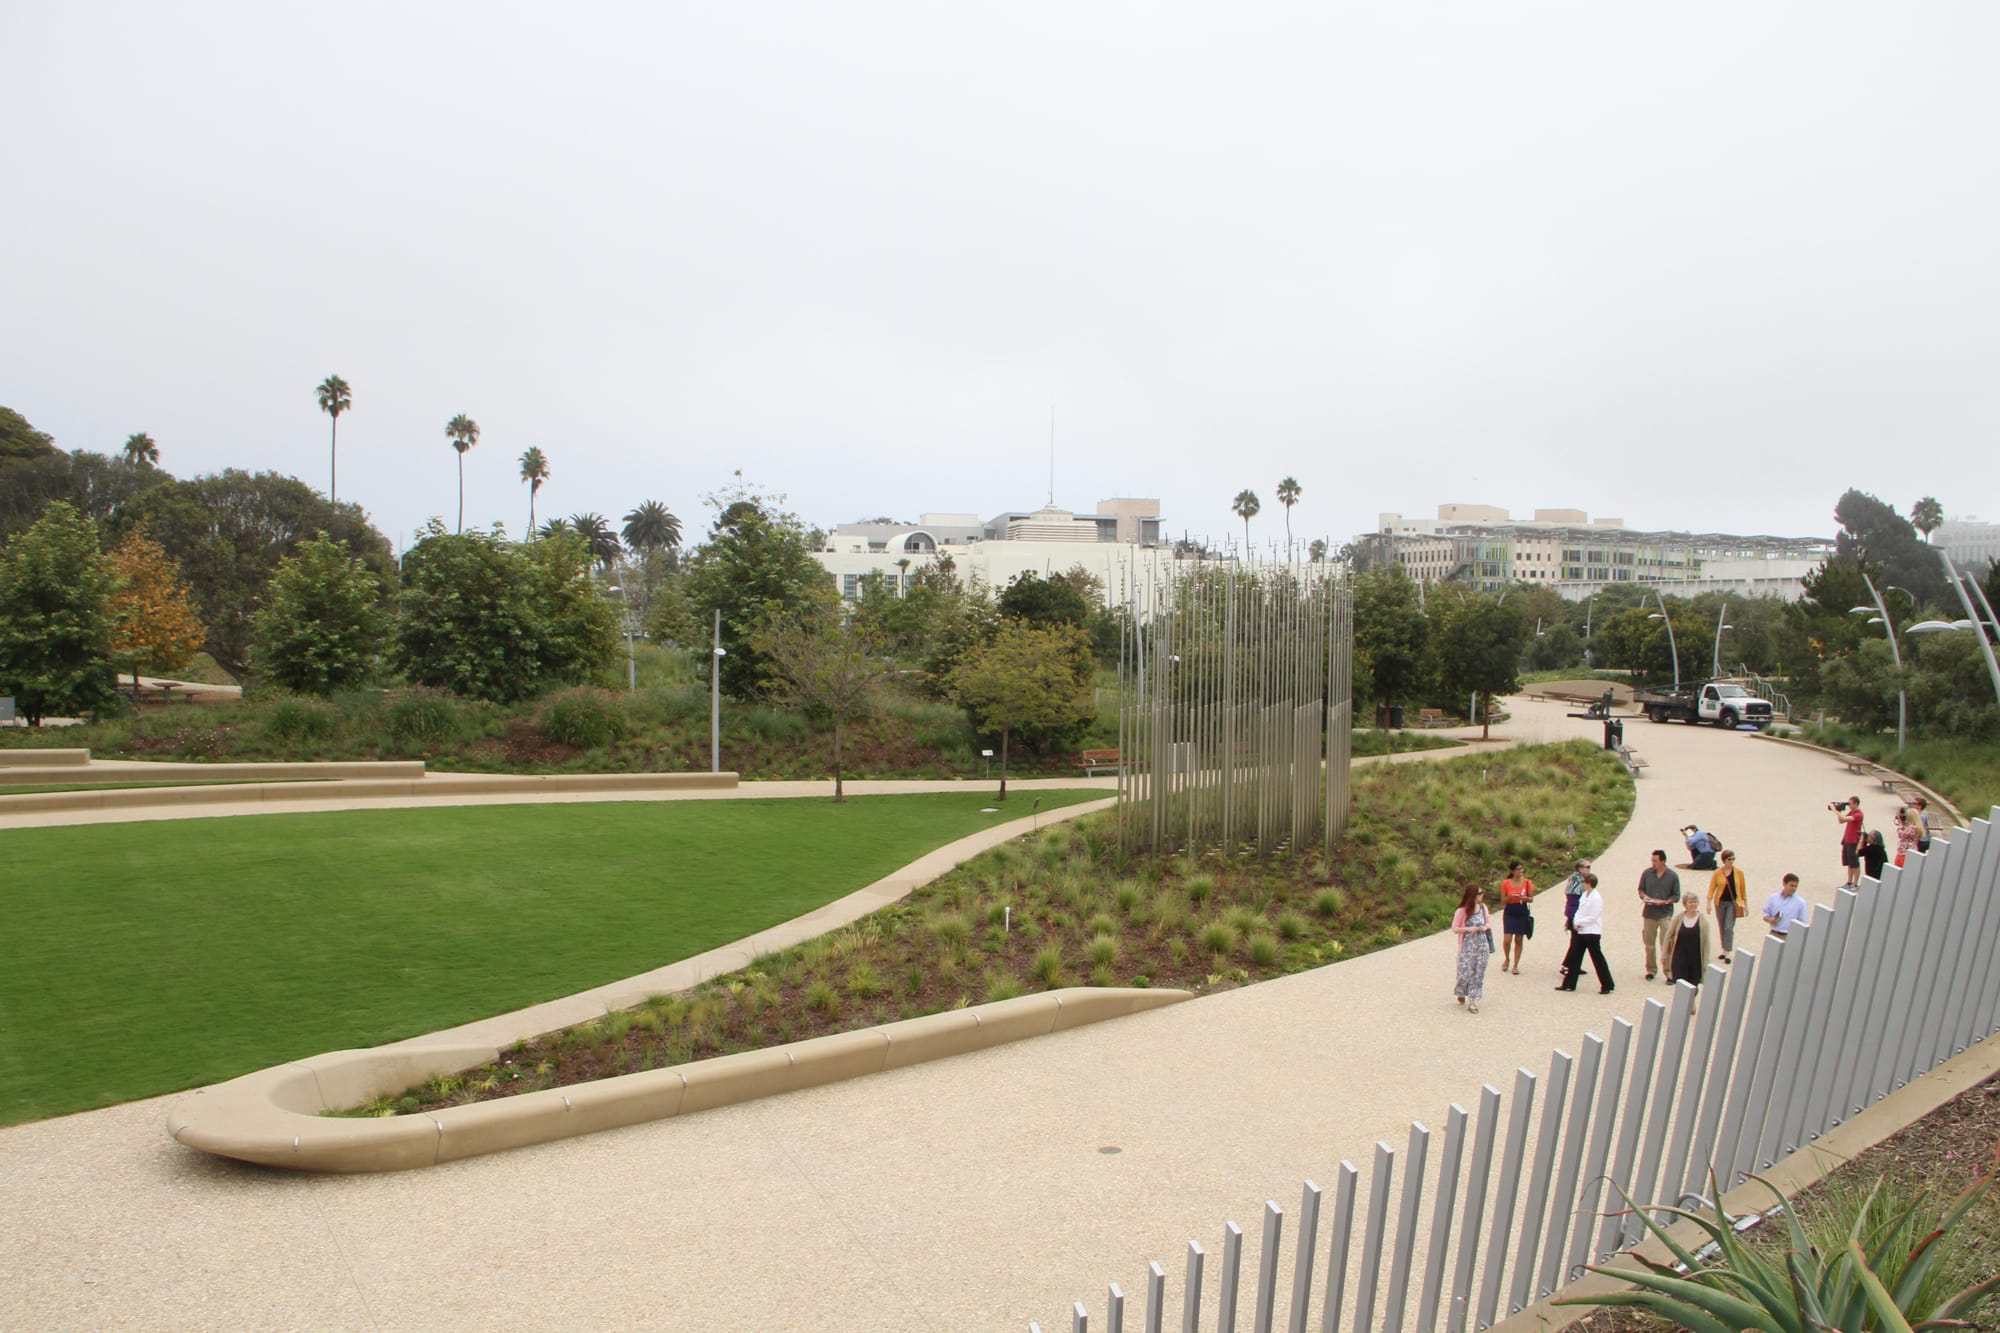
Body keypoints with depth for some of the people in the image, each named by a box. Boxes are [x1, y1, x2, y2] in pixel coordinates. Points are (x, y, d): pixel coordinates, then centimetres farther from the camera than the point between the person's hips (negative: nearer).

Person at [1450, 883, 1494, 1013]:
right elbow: (1454, 929, -7)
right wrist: (1468, 929, -21)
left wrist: (1486, 927, -8)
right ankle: (1460, 993, 30)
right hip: (1468, 946, -4)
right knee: (1466, 972, 0)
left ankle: (1472, 1001, 11)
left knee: (1479, 973, 4)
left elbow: (1488, 921, 14)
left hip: (1482, 946, 4)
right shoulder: (1462, 911, -12)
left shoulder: (1483, 907, 1)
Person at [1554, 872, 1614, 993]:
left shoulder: (1596, 898, -17)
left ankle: (1607, 986, 11)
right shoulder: (1584, 895, 8)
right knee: (1575, 957, 10)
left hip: (1592, 932, -8)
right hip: (1581, 931, 8)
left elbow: (1593, 917, -19)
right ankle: (1569, 984, 17)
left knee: (1597, 959, 0)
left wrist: (1578, 922, -13)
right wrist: (1576, 922, -6)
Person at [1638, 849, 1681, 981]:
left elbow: (1676, 896, 0)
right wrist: (1644, 896, -10)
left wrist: (1664, 902, -16)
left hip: (1665, 914, -3)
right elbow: (1640, 889, 12)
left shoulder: (1673, 876, -5)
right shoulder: (1646, 873, 1)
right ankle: (1651, 970, 23)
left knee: (1667, 945, -9)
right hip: (1649, 913, 3)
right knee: (1649, 944, 11)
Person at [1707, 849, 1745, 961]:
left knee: (1729, 928, -9)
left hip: (1733, 903, -1)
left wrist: (1746, 905, 6)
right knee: (1722, 928, 11)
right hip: (1720, 902, 1)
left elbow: (1743, 889, 4)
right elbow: (1711, 888, -2)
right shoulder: (1717, 873, -4)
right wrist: (1709, 903, -8)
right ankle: (1724, 950, 25)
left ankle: (1727, 953, -7)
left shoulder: (1738, 873, -2)